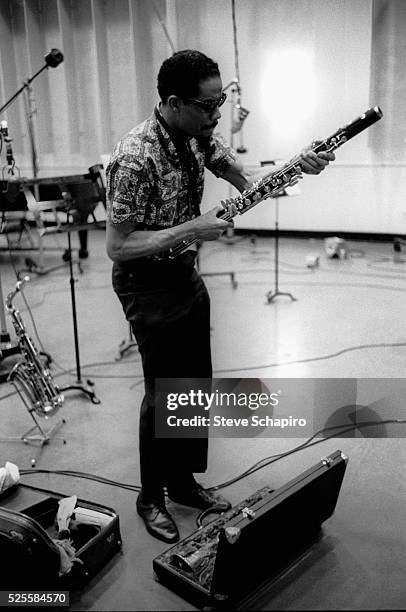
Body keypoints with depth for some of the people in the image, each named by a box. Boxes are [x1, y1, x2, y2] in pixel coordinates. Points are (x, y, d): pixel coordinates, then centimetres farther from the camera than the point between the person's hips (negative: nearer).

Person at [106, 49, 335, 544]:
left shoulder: (198, 134, -1)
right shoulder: (135, 158, -26)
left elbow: (249, 181, 2)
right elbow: (117, 246, -24)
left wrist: (297, 165, -16)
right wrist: (191, 229, -27)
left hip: (185, 275, 8)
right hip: (147, 284, -8)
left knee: (197, 385, 14)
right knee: (165, 394, 2)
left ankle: (184, 482, 34)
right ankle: (150, 497, 25)